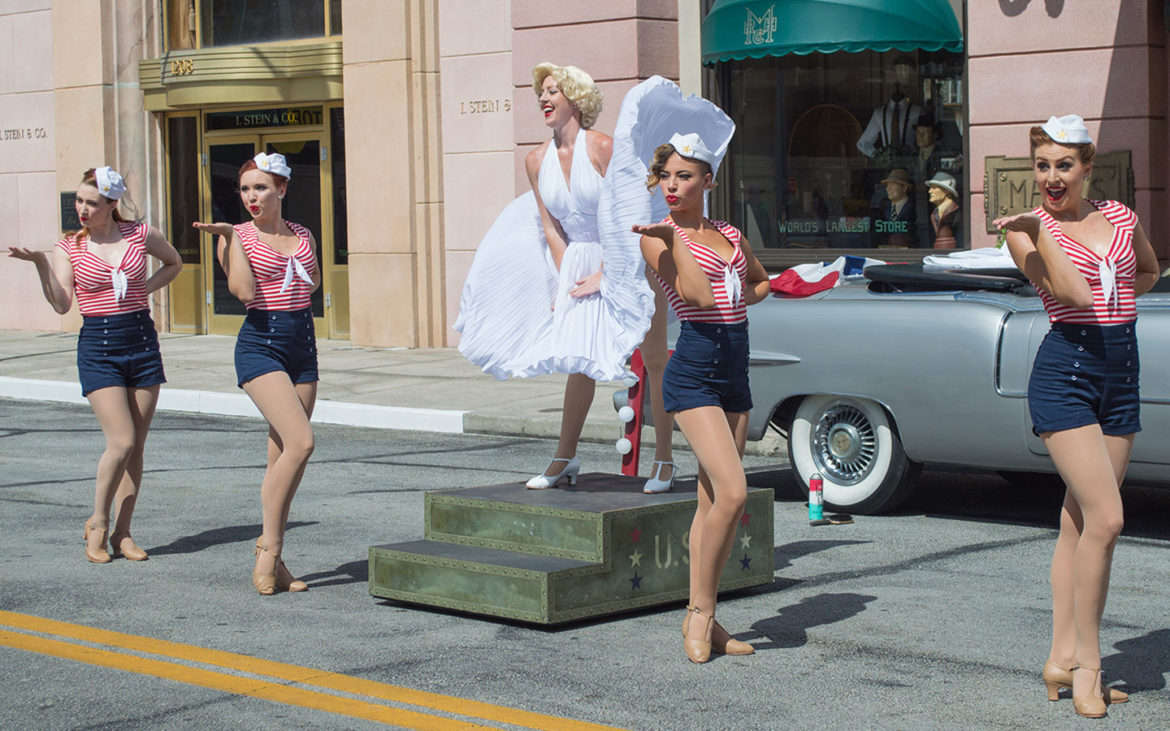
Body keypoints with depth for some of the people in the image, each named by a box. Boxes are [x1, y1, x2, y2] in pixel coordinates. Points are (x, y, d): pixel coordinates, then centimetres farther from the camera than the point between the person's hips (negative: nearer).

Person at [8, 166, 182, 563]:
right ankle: (98, 523, 5)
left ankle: (122, 532, 13)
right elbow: (62, 303, -11)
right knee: (122, 442, -14)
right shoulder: (69, 247, 0)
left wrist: (147, 288, 6)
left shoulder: (140, 234, 3)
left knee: (136, 446, 4)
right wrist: (40, 263, -22)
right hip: (98, 346, -2)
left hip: (142, 341, 2)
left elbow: (173, 262, 22)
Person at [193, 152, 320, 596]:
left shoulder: (302, 236, 12)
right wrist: (230, 236, -14)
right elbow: (244, 290, -17)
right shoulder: (235, 237, -2)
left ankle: (273, 560, 13)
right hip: (260, 344, -5)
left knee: (282, 457, 6)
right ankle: (269, 549, -11)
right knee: (300, 442, -21)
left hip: (302, 344, 5)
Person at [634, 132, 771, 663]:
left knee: (713, 502, 8)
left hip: (734, 370, 7)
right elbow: (698, 295, -17)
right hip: (694, 371, -7)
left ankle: (699, 617, 15)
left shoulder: (729, 235, 13)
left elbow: (761, 282, 30)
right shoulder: (657, 236, -5)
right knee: (731, 492, -19)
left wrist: (738, 299, 11)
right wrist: (672, 238, -18)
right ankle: (702, 612, -6)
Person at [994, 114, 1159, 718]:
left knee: (1080, 522, 8)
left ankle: (1063, 657, 13)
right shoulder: (1028, 229, -5)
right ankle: (1086, 663, -5)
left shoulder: (1120, 218, 9)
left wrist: (1120, 302, 11)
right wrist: (1038, 231, -22)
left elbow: (1148, 271, 28)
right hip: (1065, 374, -5)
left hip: (1121, 376, 5)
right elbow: (1075, 295, -19)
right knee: (1106, 518, -15)